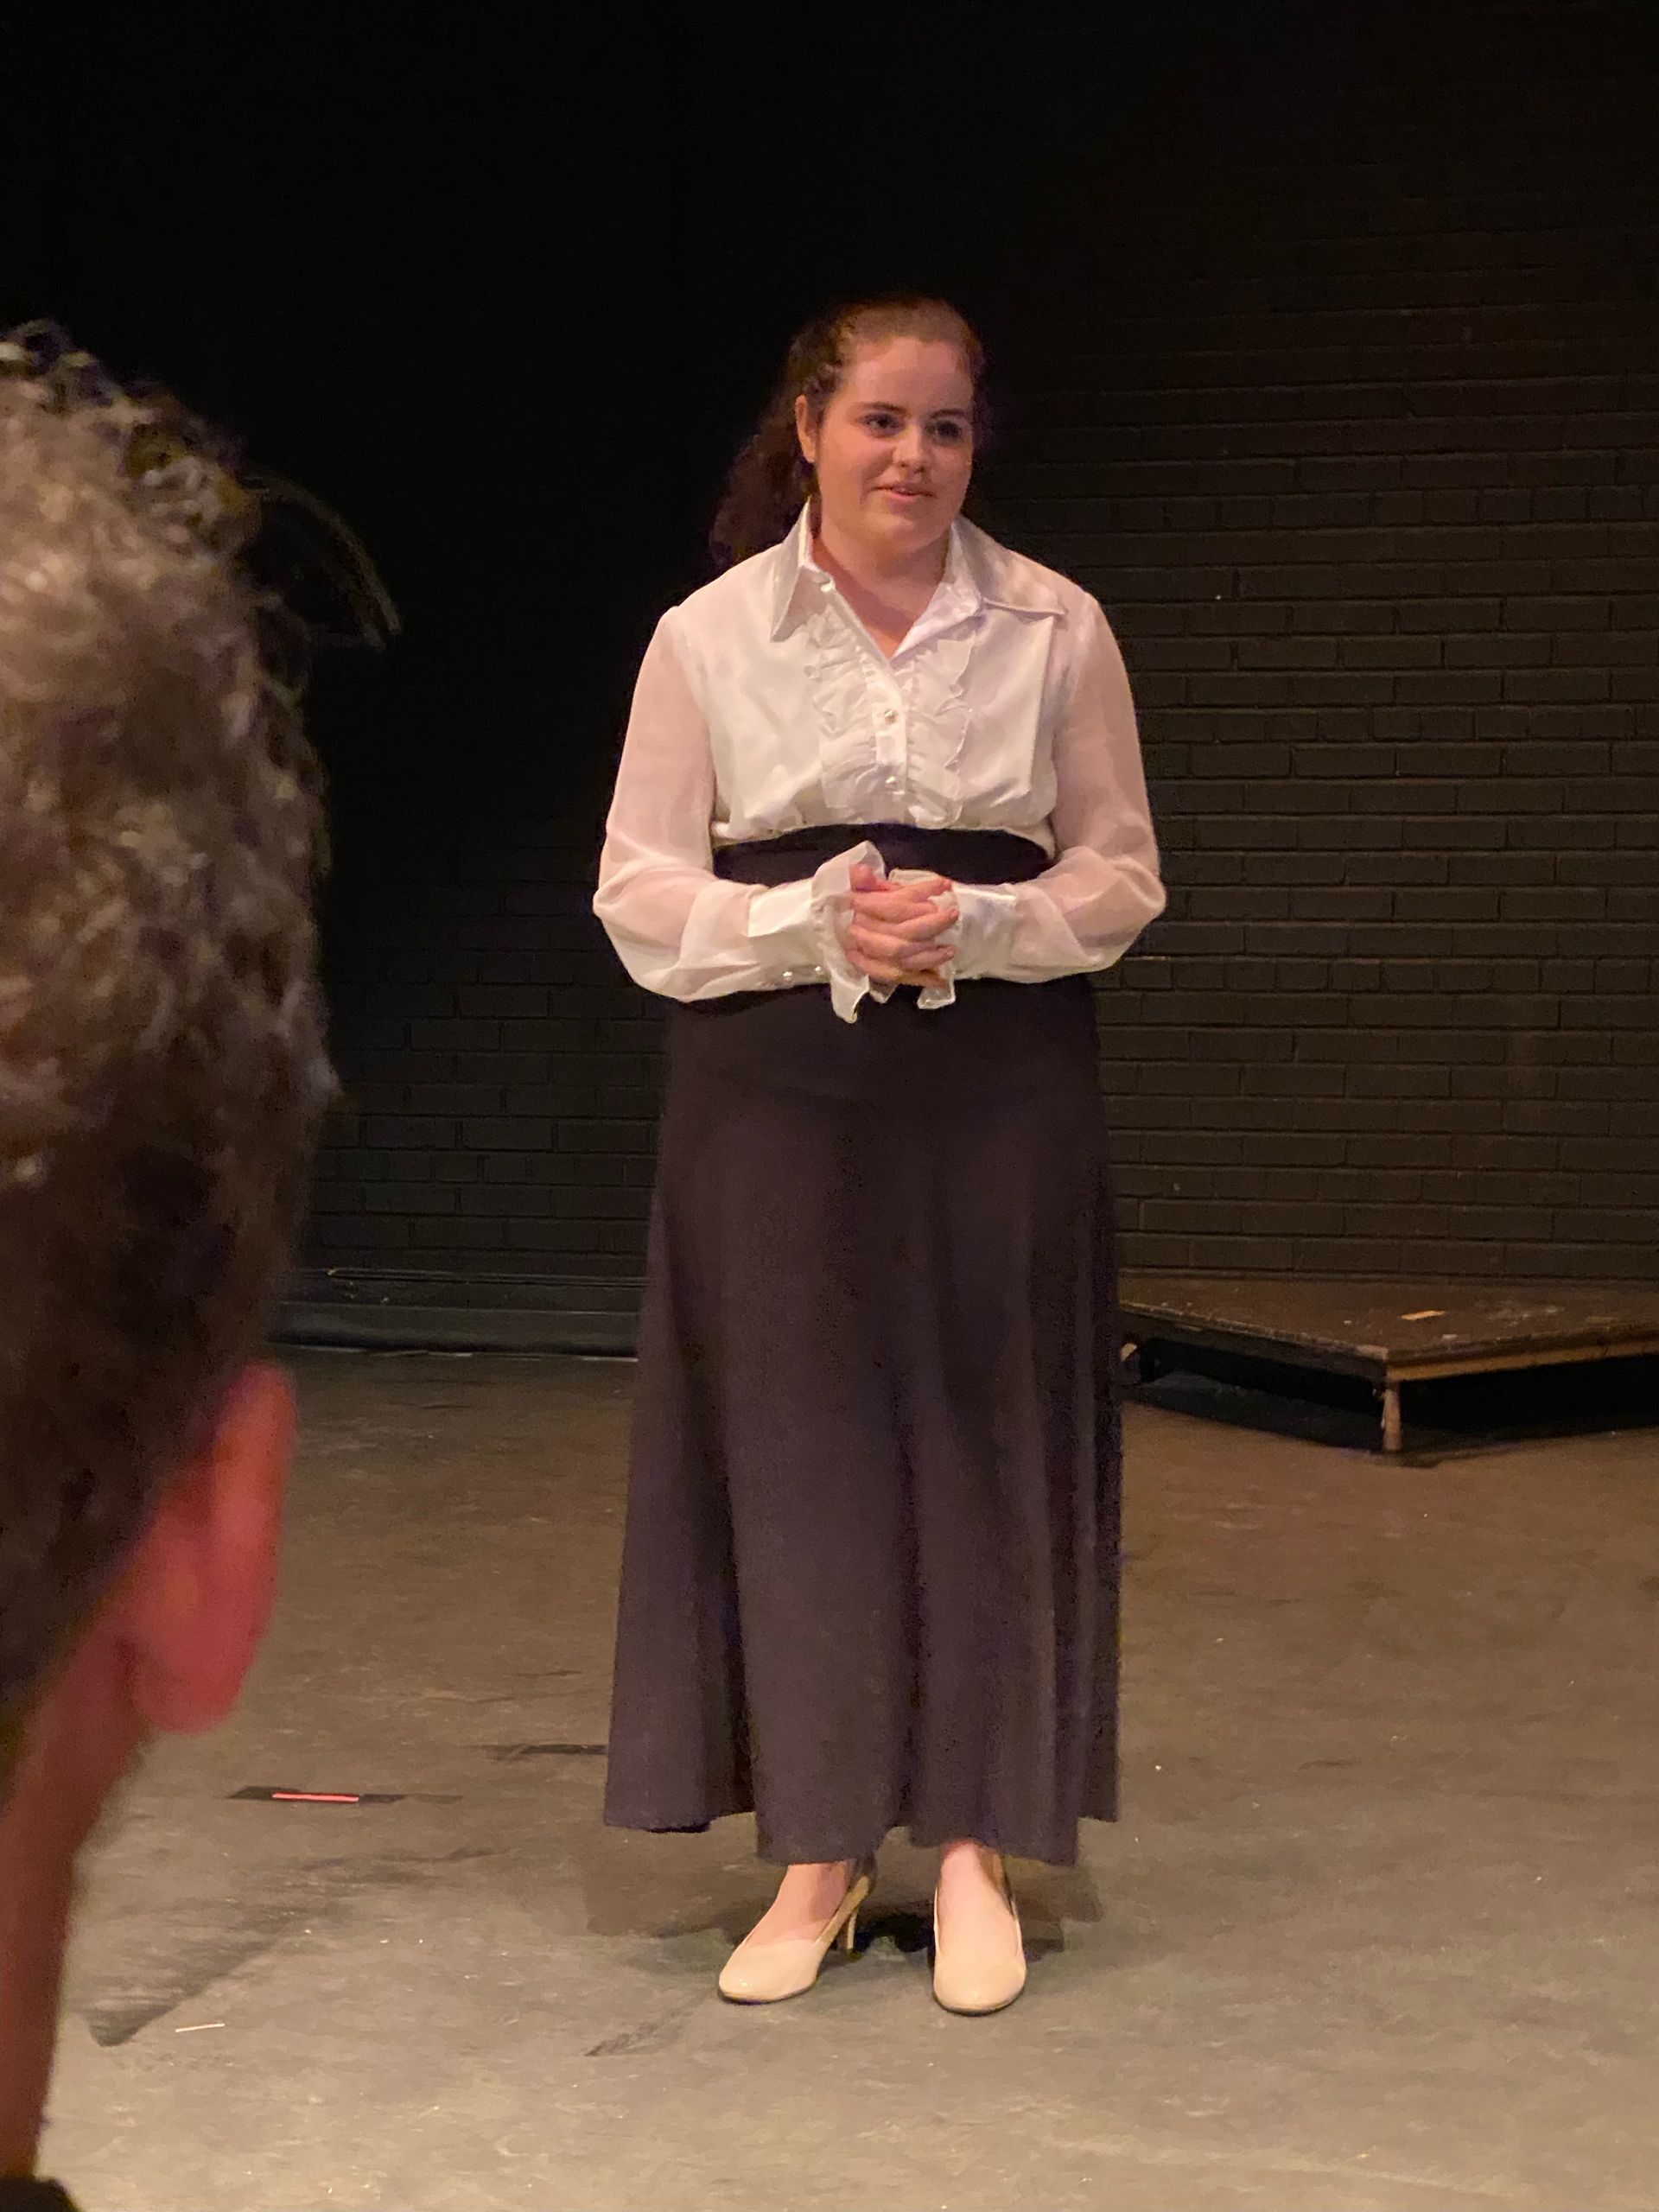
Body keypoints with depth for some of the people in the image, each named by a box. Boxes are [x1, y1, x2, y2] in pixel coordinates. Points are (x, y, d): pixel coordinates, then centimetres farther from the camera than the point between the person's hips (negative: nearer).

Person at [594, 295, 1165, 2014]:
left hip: (998, 1095, 0)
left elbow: (1121, 874, 5)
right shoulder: (707, 638, 3)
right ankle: (816, 1854, 13)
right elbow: (641, 893, 2)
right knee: (792, 1449, 2)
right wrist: (821, 923, -14)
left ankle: (977, 1849, 12)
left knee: (986, 1441, 1)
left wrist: (968, 925, -13)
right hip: (775, 1098, 0)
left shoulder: (1055, 629, 3)